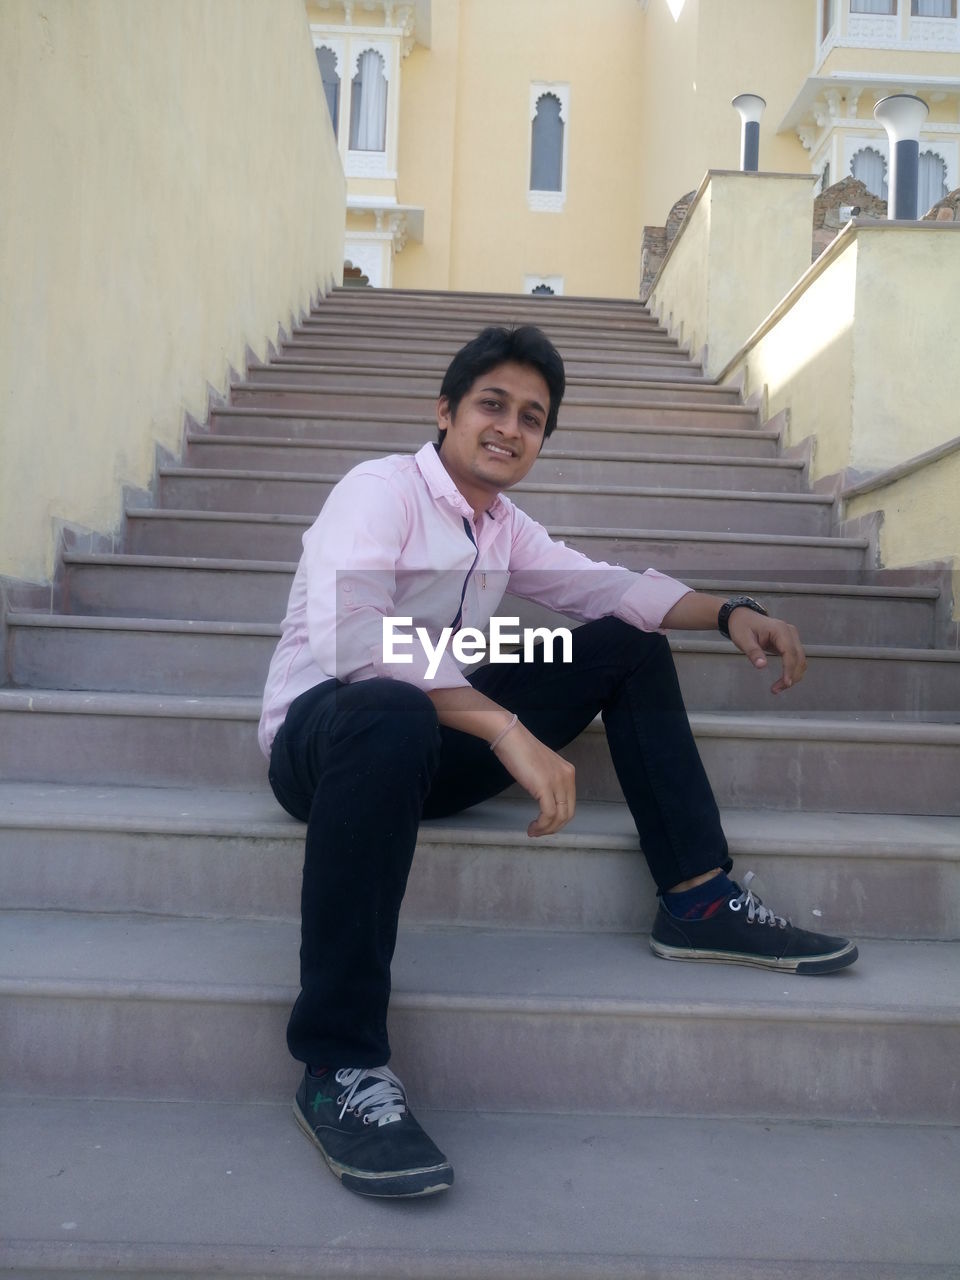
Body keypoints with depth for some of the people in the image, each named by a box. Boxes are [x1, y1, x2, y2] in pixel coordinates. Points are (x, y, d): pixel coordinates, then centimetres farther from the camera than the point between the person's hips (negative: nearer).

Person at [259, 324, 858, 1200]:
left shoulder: (503, 527, 12)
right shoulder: (383, 489, -13)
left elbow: (604, 586, 16)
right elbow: (348, 635, -31)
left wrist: (729, 613, -1)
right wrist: (504, 725, -39)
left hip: (434, 741, 8)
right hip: (325, 732, -8)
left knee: (629, 648, 7)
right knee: (392, 713, -45)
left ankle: (697, 901, 3)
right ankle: (340, 1069, -34)